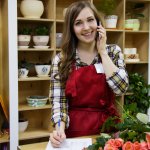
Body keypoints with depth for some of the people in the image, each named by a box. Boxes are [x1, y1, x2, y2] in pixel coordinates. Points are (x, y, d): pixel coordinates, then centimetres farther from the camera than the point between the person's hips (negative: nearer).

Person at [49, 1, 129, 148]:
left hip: (107, 126, 1)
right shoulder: (61, 59, -5)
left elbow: (120, 88, -15)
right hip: (75, 130, -1)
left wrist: (102, 51, -11)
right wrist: (59, 128, -23)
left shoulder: (113, 51, -1)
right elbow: (58, 100, -6)